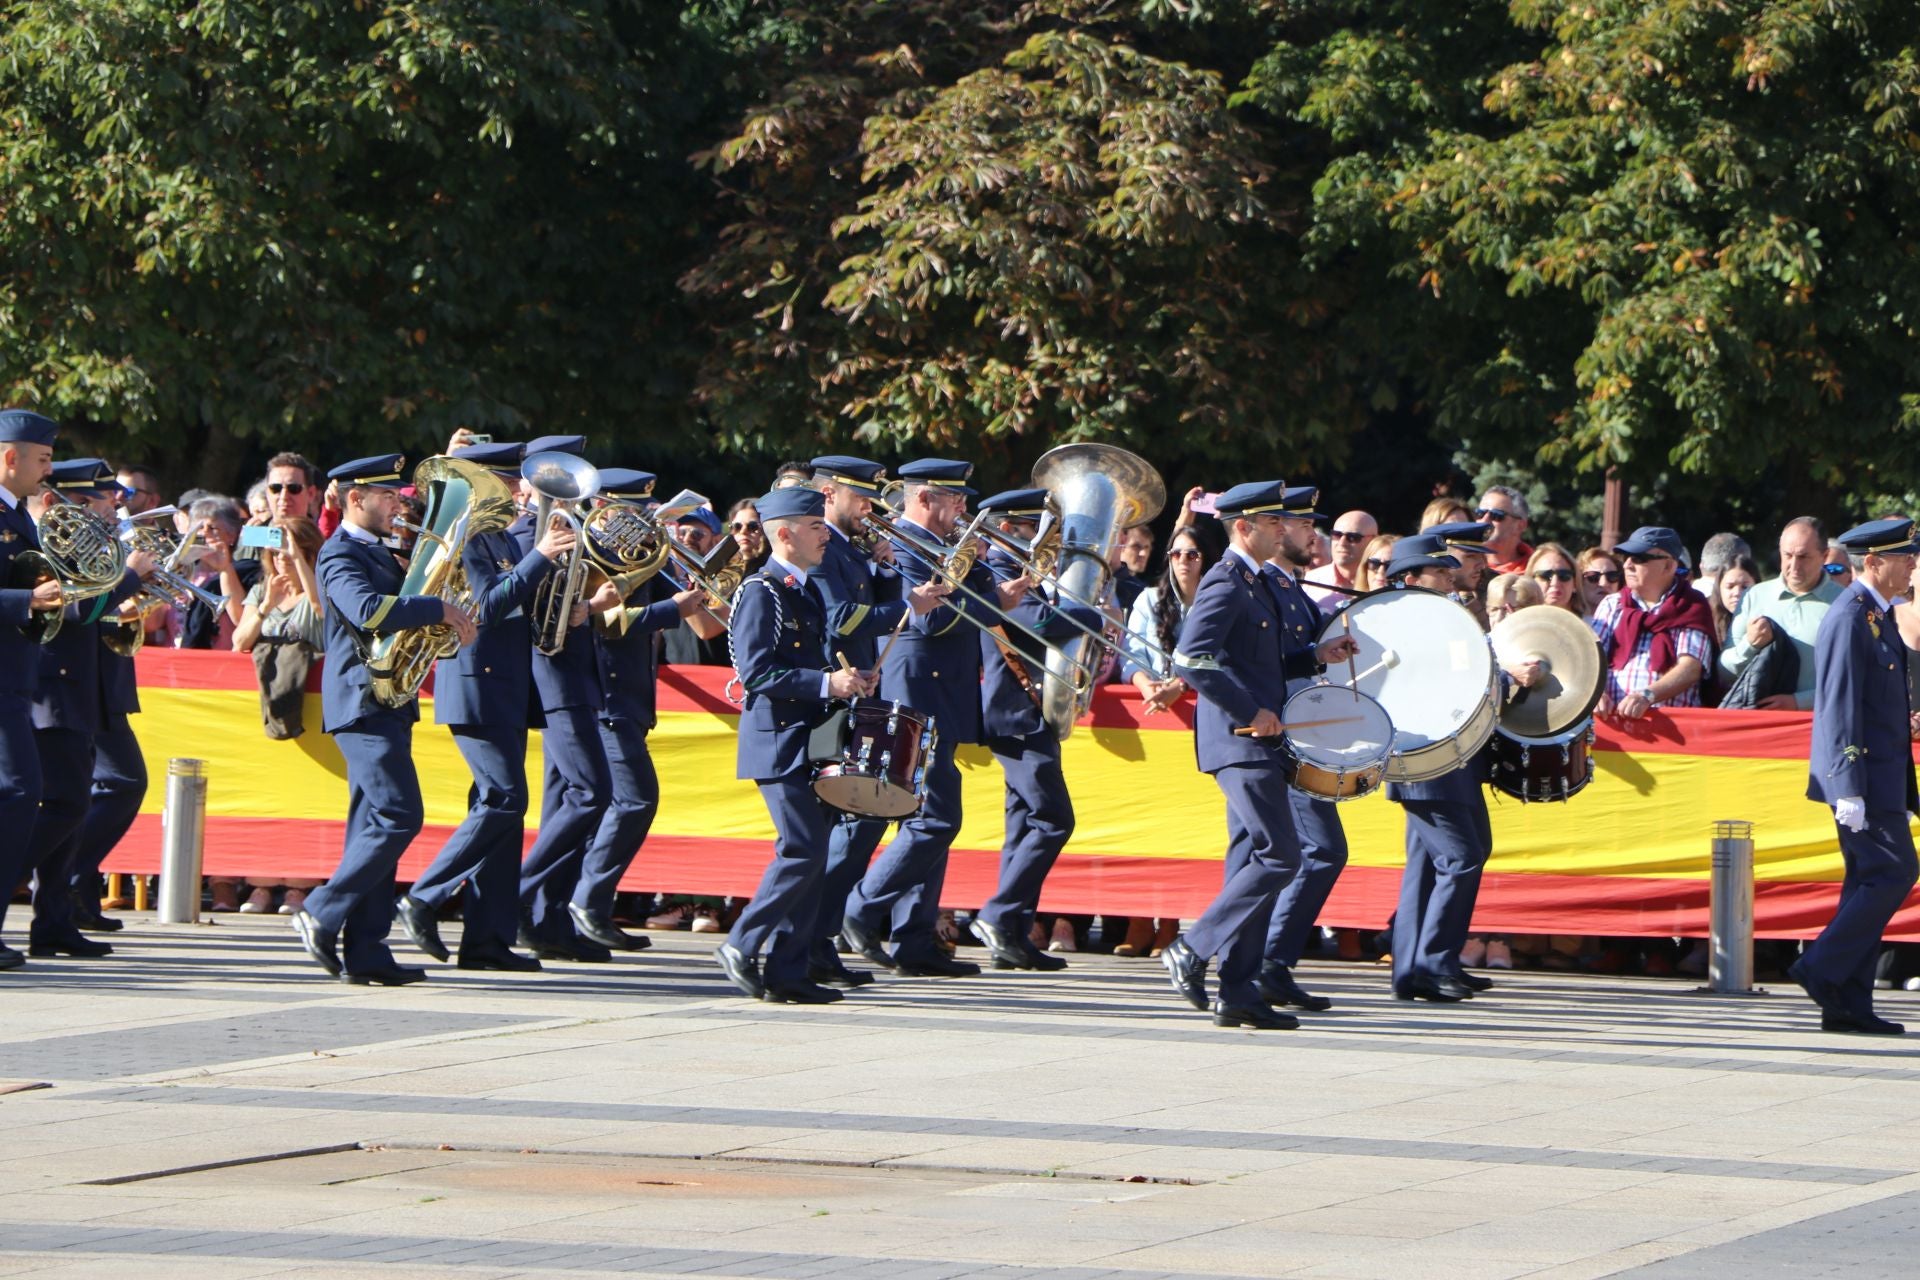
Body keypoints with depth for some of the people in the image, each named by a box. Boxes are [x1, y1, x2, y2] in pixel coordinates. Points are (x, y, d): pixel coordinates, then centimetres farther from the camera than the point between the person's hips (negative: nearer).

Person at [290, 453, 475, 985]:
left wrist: (444, 619, 4)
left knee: (378, 824, 6)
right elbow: (368, 611, -29)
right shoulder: (340, 555, -11)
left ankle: (364, 951, 5)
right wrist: (441, 609, -24)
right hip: (364, 701, -10)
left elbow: (396, 608, 24)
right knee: (399, 817, -15)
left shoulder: (378, 553, 20)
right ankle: (324, 913, -8)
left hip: (386, 702, 10)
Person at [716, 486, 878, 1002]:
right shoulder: (761, 591, -11)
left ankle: (786, 972, 9)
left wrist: (847, 678, 7)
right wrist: (825, 682, -22)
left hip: (809, 739, 9)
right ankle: (742, 948, -3)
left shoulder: (809, 592, 16)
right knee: (803, 851, -13)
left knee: (809, 853, 6)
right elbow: (755, 672, -19)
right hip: (778, 741, -9)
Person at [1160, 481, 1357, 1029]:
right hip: (1239, 741, -10)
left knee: (1257, 861, 7)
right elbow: (1192, 660, -23)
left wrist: (1315, 657, 14)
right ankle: (1192, 951, -8)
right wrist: (1251, 710, -21)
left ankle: (1239, 991, 7)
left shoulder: (1255, 584, 19)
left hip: (1256, 742, 10)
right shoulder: (1225, 584, -12)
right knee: (1278, 857, -13)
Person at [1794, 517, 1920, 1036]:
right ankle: (1824, 970, -6)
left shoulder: (1877, 617, 16)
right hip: (1862, 772, -10)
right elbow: (1840, 706, -20)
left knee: (1871, 880, 8)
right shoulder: (1849, 619, -15)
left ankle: (1849, 1005, 9)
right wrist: (1850, 788, -23)